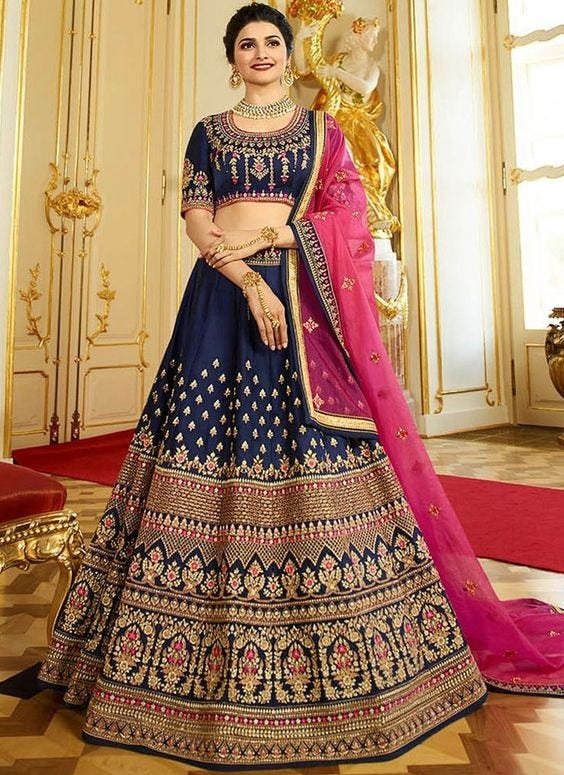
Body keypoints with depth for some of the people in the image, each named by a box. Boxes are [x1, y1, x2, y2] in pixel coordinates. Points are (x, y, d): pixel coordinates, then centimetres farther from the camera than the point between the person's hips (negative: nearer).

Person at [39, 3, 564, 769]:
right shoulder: (208, 131, 17)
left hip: (305, 299, 0)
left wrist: (273, 233, -7)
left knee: (314, 453, -6)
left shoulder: (322, 128, 17)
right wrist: (250, 283, -12)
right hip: (223, 296, 1)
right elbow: (196, 220, 2)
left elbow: (347, 214, 7)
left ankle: (324, 655, 9)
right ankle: (217, 635, 13)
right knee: (213, 449, -4)